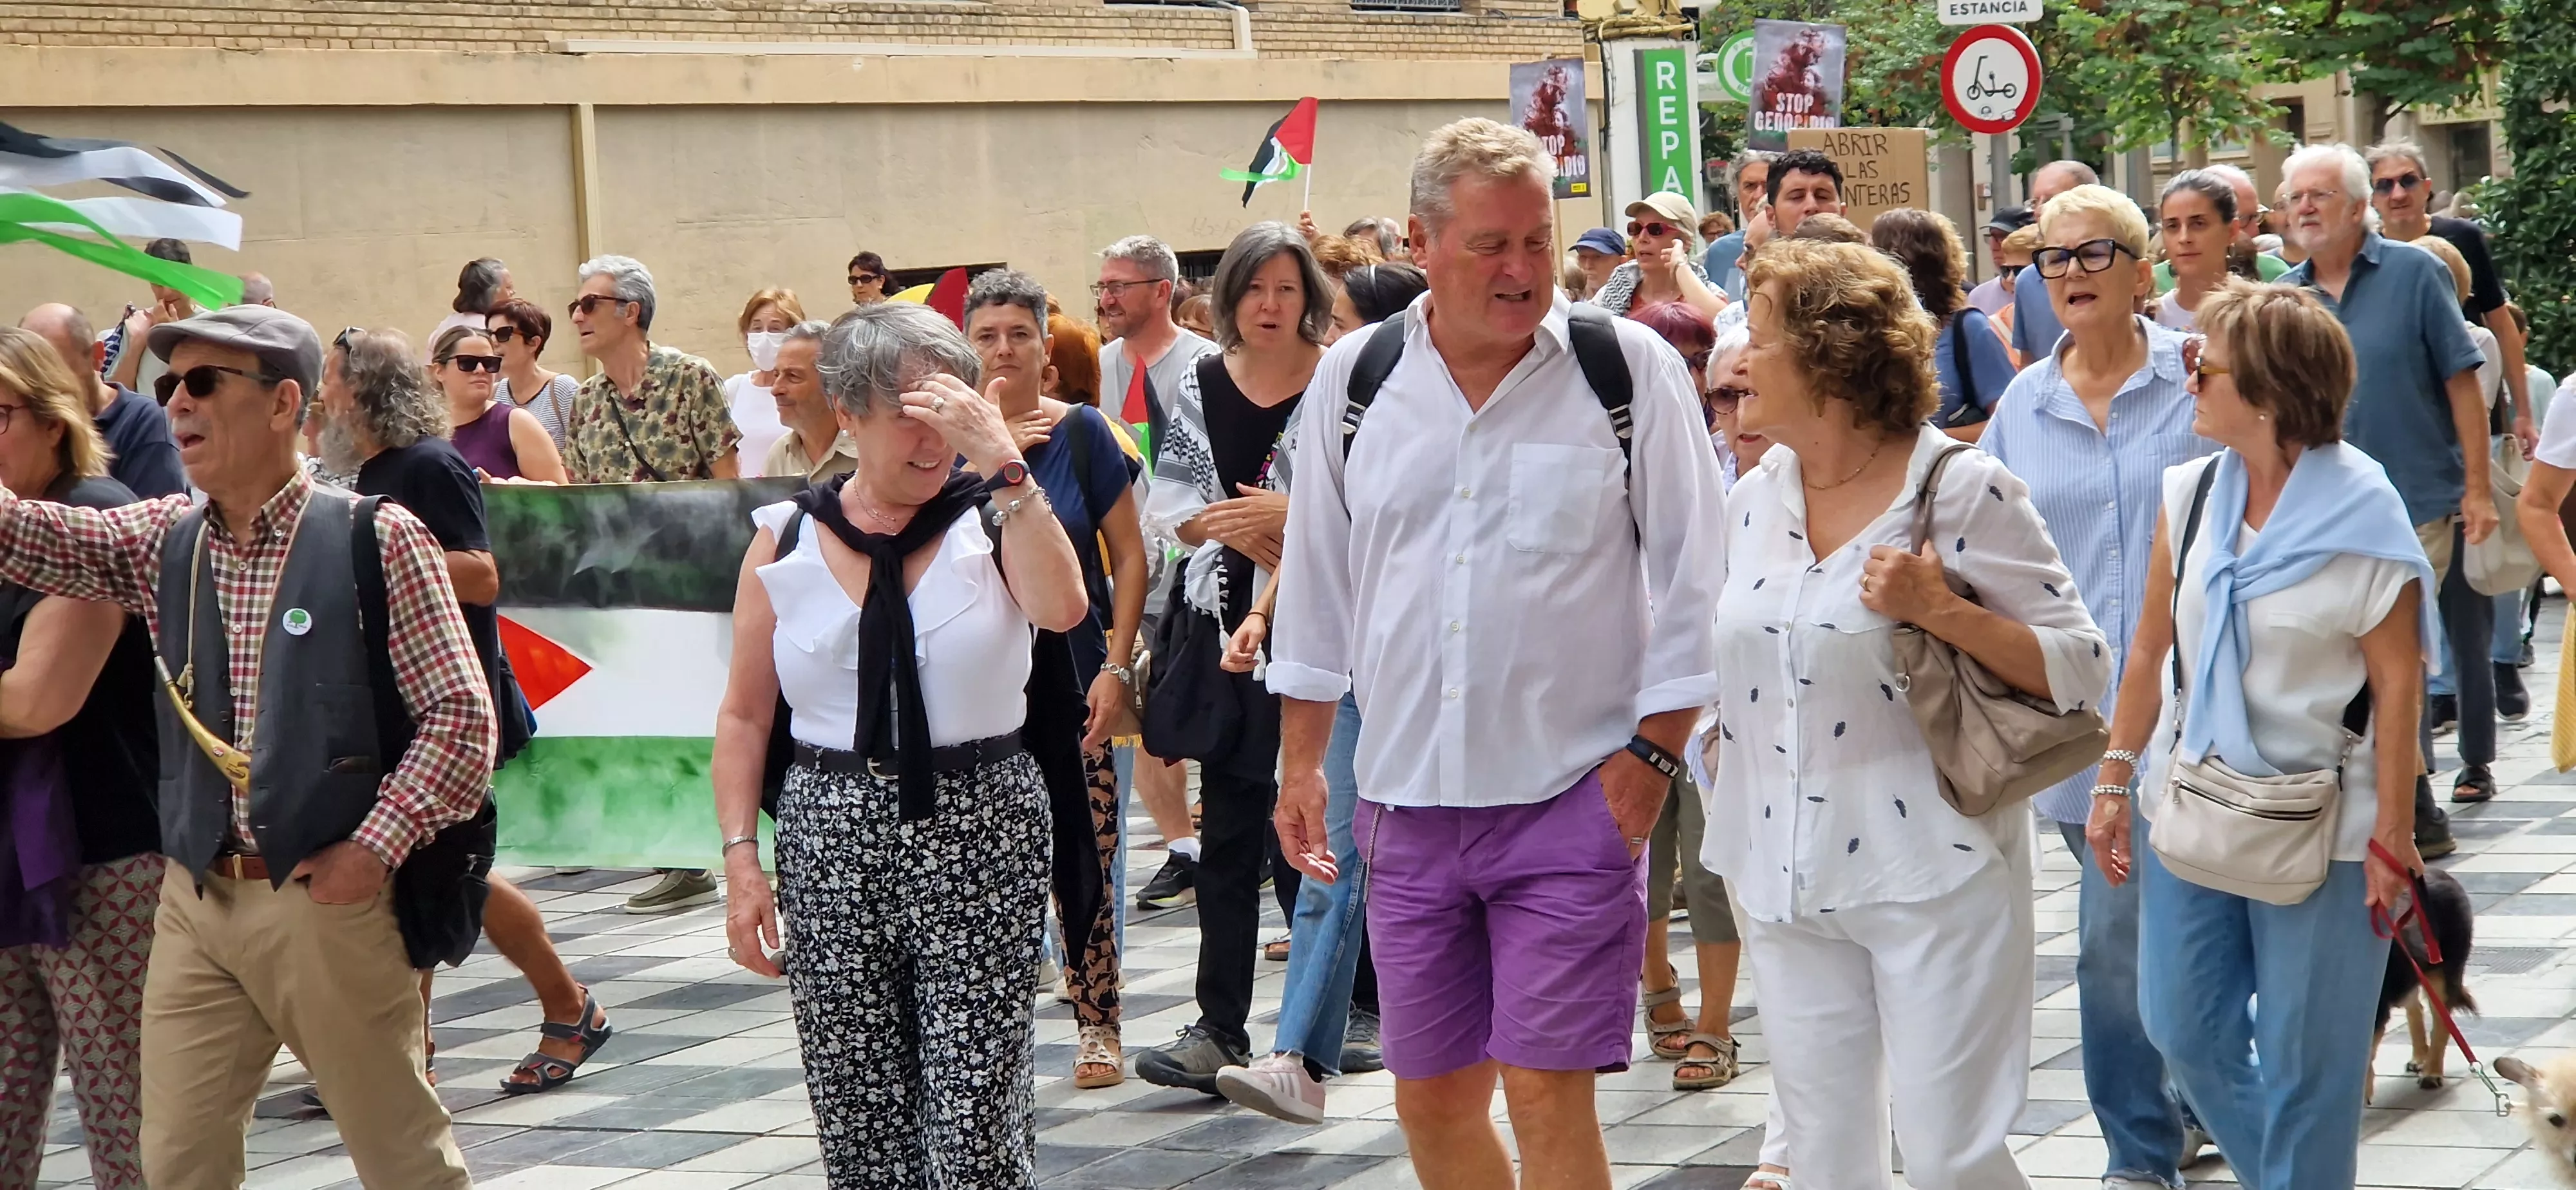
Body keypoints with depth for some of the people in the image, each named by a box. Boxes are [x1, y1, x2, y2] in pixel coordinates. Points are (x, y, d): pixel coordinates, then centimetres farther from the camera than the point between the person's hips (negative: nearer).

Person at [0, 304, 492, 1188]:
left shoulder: (376, 540, -7)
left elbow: (461, 715, -8)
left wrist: (374, 849, -14)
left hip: (326, 899, -5)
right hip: (195, 902, 5)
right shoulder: (159, 541, 9)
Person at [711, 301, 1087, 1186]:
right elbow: (745, 716, 10)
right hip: (832, 838, 2)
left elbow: (1062, 608, -21)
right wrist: (741, 859, 2)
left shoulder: (992, 525, 1)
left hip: (978, 834, -2)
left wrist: (1002, 464, -21)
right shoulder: (787, 542, 7)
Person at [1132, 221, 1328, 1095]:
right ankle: (1220, 1026, 11)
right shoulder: (1201, 388, 9)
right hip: (1219, 623, 5)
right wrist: (1229, 527, -11)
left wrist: (1289, 515, -19)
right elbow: (1164, 507, 7)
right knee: (1227, 825, 7)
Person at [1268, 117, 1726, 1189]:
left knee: (1546, 1096, -7)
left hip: (1570, 795, -4)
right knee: (1430, 1101, 11)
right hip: (1405, 799, 4)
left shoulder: (1629, 368, -5)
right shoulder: (1355, 377, 4)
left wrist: (1652, 751, -7)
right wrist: (1301, 763, 11)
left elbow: (1691, 578, -2)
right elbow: (1317, 582, 12)